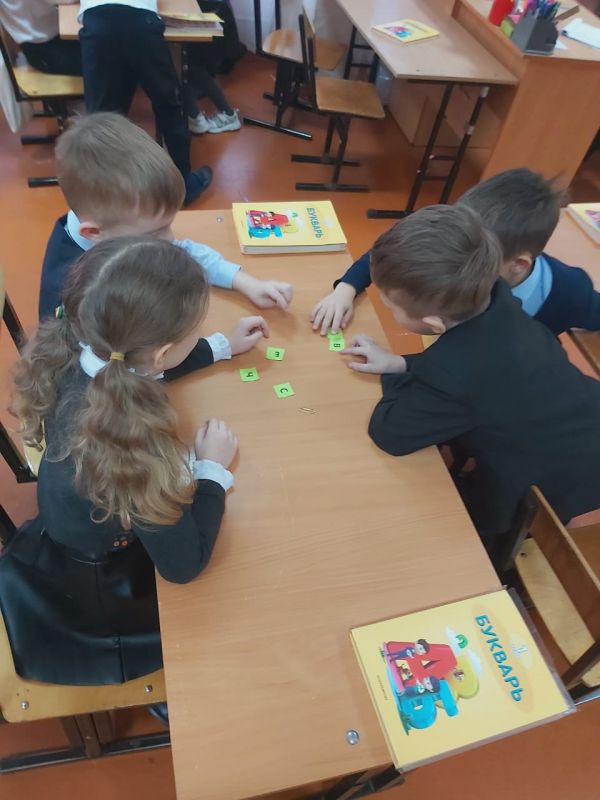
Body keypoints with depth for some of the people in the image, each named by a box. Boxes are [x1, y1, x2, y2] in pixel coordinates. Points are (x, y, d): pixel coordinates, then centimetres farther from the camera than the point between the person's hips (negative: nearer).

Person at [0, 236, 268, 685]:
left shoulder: (73, 356, -22)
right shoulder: (127, 441, -46)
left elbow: (138, 371, 3)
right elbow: (184, 564, -31)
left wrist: (225, 346, 4)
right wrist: (214, 468, -19)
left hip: (64, 541, 6)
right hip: (97, 587, -6)